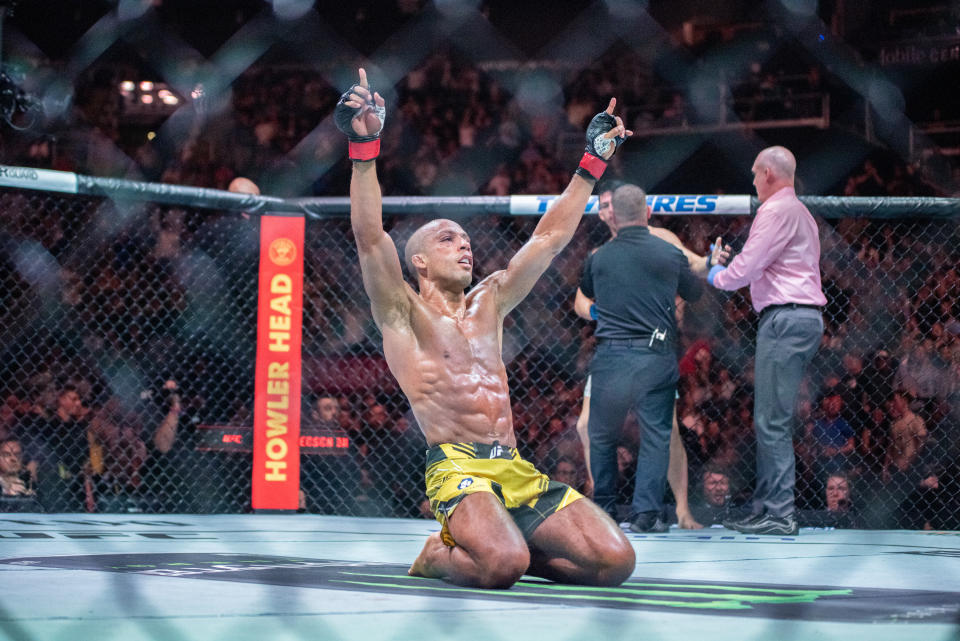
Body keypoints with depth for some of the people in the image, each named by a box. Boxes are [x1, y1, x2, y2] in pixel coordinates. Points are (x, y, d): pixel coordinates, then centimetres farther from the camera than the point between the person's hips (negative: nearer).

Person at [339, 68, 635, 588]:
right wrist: (364, 149, -17)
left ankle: (490, 543, 11)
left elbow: (550, 236, 27)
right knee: (502, 565, -35)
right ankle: (438, 556, 1)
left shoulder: (488, 303, 24)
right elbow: (370, 238, -8)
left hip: (519, 473, 6)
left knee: (615, 561, -12)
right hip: (458, 468, -6)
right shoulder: (402, 314, 8)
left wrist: (593, 162, 26)